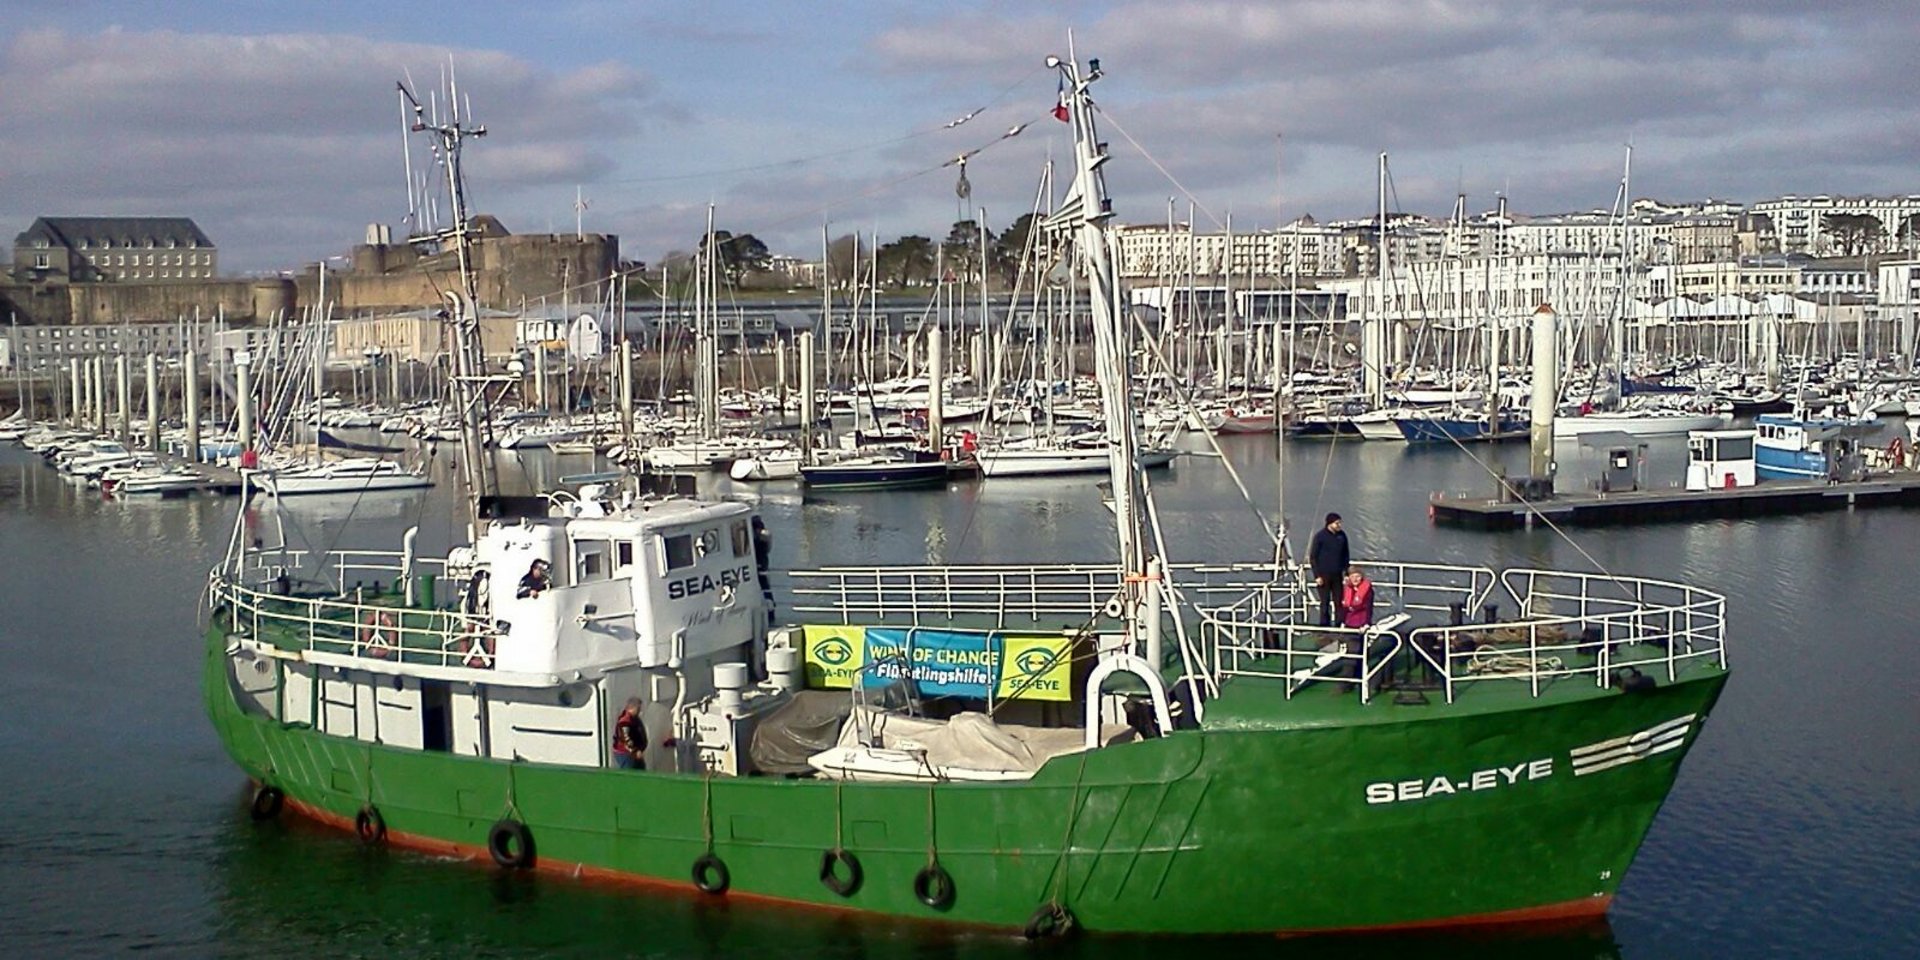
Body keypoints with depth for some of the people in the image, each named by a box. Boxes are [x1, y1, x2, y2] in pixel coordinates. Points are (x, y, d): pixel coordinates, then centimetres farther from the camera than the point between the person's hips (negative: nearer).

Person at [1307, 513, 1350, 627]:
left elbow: (1345, 556, 13)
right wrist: (1317, 575, -11)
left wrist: (1347, 572, 8)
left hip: (1337, 574, 4)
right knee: (1325, 602, 1)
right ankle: (1325, 625, 7)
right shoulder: (1320, 536, -8)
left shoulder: (1342, 536, 5)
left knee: (1339, 601, 4)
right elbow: (1313, 556, -6)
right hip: (1324, 574, -4)